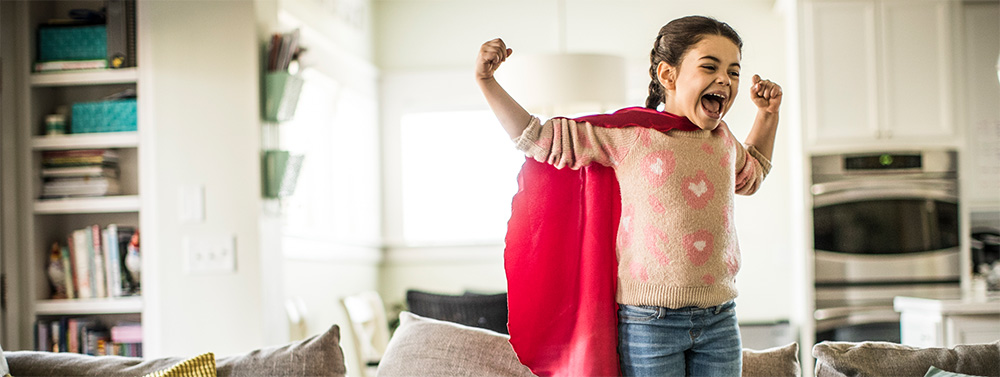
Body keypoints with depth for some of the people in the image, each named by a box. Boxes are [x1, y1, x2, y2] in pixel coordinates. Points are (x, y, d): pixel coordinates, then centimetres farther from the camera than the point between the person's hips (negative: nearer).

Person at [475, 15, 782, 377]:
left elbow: (750, 174, 38)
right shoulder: (629, 133, -5)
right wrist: (487, 82, -6)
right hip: (649, 321, -5)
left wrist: (768, 114, 27)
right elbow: (538, 139, 0)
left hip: (720, 322, 5)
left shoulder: (722, 138, 13)